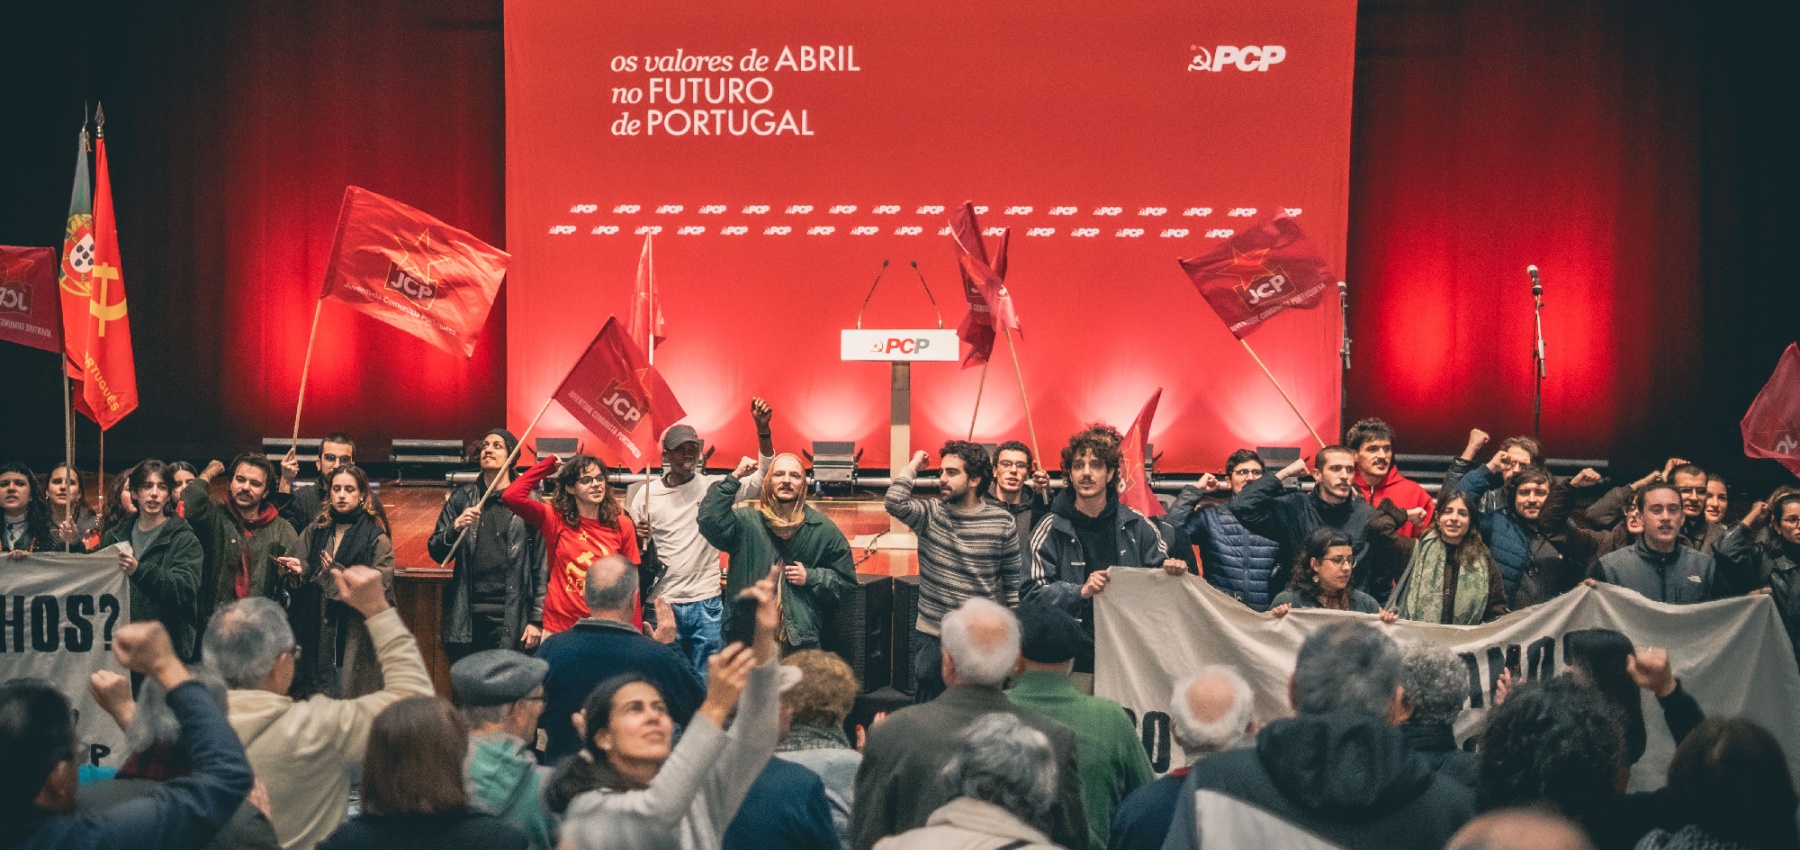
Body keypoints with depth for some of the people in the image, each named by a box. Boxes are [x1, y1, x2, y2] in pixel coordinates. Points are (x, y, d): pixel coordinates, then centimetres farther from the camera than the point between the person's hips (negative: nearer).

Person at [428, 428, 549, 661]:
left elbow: (540, 565, 1)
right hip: (466, 616, 2)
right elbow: (436, 553, 9)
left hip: (508, 618, -2)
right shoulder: (462, 497, 10)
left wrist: (536, 619, -3)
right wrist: (456, 528, -11)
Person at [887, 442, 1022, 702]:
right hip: (933, 638, 1)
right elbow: (895, 503, -23)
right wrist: (914, 465, -11)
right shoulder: (929, 514, -2)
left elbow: (1014, 580, 3)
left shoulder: (1003, 522, -3)